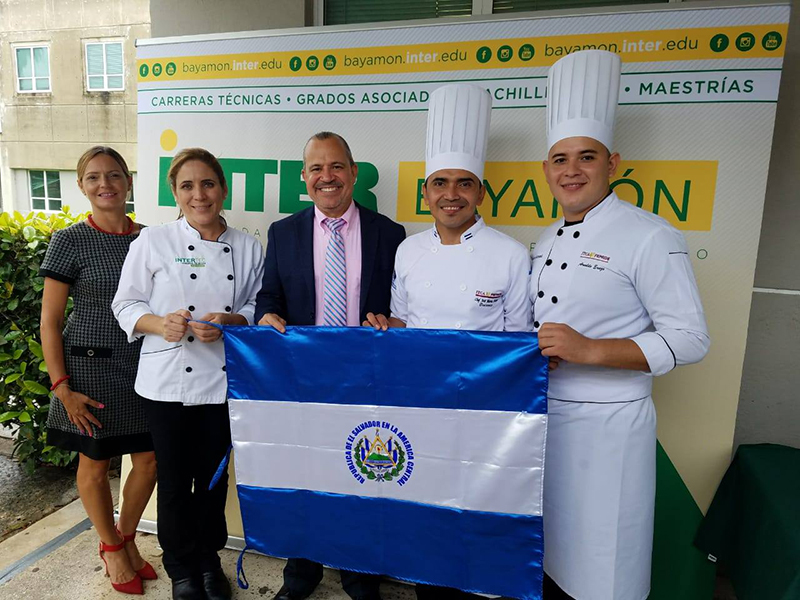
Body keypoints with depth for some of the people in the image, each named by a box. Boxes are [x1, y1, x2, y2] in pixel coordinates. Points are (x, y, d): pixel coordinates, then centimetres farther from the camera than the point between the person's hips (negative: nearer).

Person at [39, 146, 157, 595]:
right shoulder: (69, 242, -7)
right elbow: (50, 322, -6)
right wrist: (62, 388, -10)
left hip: (143, 366, 3)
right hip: (91, 368, -3)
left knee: (150, 459, 9)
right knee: (95, 463, 13)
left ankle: (126, 537, 36)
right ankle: (112, 548, 36)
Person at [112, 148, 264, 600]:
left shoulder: (248, 248, 1)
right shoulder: (153, 242, -4)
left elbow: (256, 308, 6)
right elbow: (127, 306, 0)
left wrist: (230, 322, -15)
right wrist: (159, 324, -20)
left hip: (223, 380, 2)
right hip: (168, 381, -1)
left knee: (214, 475, 16)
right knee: (175, 478, 11)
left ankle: (209, 558, 39)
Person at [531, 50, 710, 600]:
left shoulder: (651, 237, -13)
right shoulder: (549, 241, 10)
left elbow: (690, 339, -15)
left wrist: (591, 351, -24)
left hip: (607, 426, -6)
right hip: (541, 415, 7)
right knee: (552, 556, 22)